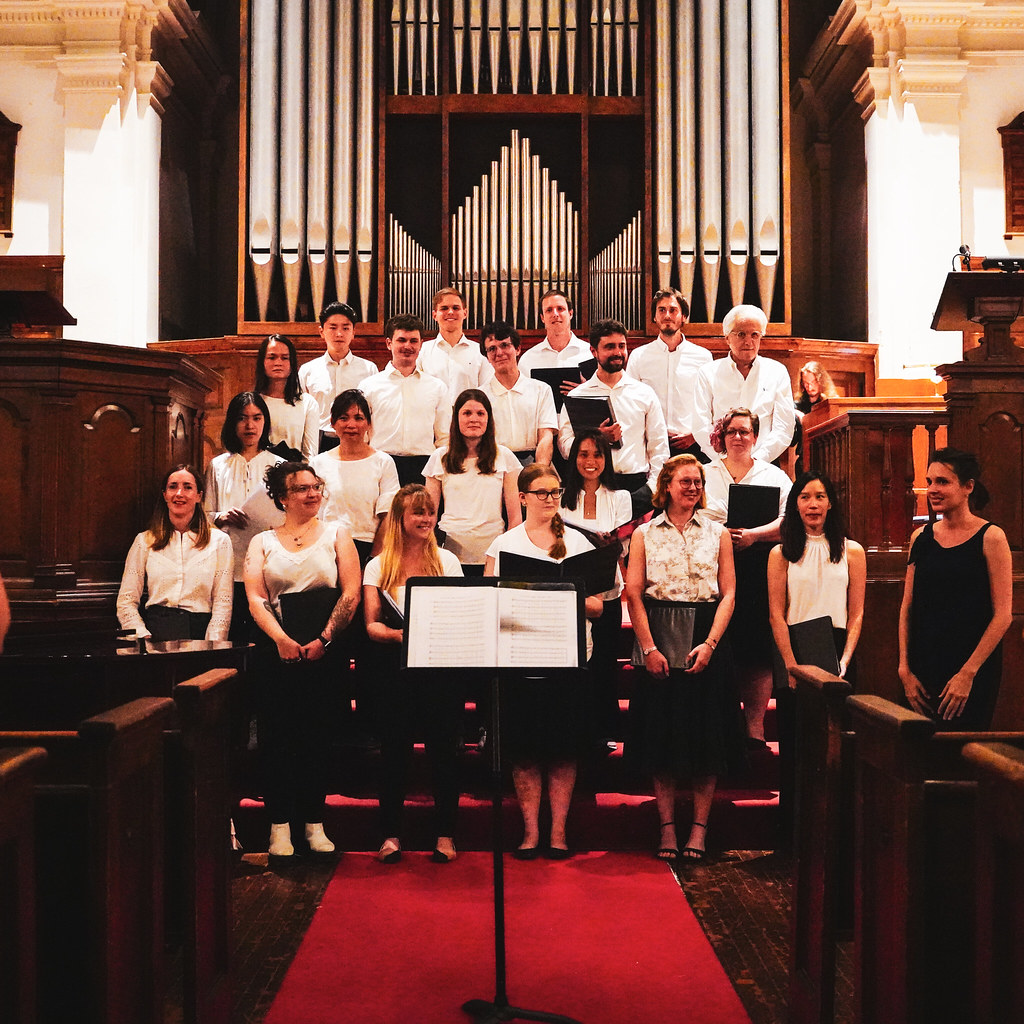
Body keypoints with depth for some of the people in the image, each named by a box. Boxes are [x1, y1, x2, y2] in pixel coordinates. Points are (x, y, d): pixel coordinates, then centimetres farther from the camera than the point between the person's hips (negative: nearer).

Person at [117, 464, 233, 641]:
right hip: (156, 630, 1)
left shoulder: (219, 541, 10)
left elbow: (223, 603, 4)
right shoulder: (144, 541, 13)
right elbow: (126, 602, 9)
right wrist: (145, 639, -6)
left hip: (199, 633, 0)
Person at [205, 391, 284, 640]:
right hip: (228, 566, 1)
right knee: (229, 636, -4)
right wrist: (222, 517, -8)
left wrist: (272, 520, -12)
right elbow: (204, 515, 13)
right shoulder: (218, 465, 13)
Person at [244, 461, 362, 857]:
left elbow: (351, 594, 2)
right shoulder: (263, 542, 13)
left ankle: (314, 821, 9)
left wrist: (323, 639, -9)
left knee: (318, 732, 2)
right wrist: (281, 639, -16)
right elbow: (255, 598, 0)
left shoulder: (336, 535, 12)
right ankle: (280, 824, 4)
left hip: (326, 650, 0)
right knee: (277, 734, -2)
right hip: (278, 649, 0)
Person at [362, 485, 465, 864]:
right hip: (396, 665, 0)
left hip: (441, 664, 0)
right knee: (395, 747, 2)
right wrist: (399, 634, -21)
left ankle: (445, 833, 10)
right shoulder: (379, 566, 7)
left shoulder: (447, 561, 9)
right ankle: (391, 833, 12)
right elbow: (372, 625, -1)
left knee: (444, 747, 1)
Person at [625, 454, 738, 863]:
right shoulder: (645, 534, 6)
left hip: (706, 637, 1)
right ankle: (667, 826, 11)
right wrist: (649, 648, -10)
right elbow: (634, 594, 0)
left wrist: (709, 643, -10)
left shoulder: (717, 533, 8)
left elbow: (728, 593, 2)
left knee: (707, 733, 2)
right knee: (662, 732, 2)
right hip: (660, 640, 0)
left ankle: (699, 827, 12)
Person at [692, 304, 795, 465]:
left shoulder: (777, 372, 12)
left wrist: (756, 460, -9)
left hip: (764, 463, 1)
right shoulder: (707, 373, 10)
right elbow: (701, 428, 2)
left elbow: (784, 429, 5)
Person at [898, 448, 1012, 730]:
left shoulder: (990, 537, -5)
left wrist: (968, 674, -14)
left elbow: (1002, 615, -9)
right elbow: (907, 608, 9)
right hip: (923, 670, 4)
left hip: (974, 673, -4)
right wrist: (904, 669, 1)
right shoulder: (920, 537, 8)